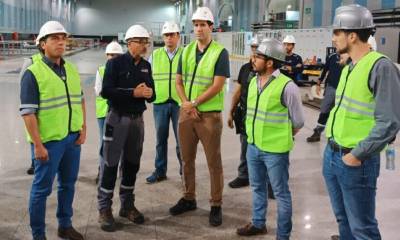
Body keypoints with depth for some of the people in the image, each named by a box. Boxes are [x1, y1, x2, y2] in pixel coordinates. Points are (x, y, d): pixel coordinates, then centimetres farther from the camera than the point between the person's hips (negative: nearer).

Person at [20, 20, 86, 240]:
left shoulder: (72, 69, 9)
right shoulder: (33, 73, -11)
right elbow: (28, 113, -14)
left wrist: (83, 128, 8)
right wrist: (38, 145, -17)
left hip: (73, 138, 6)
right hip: (49, 141, -6)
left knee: (68, 184, 17)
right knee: (42, 188, 4)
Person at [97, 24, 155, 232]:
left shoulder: (146, 66, 10)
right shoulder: (115, 63, -7)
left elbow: (152, 94, 12)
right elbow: (105, 91, -17)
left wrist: (149, 93, -12)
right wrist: (133, 93, -21)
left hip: (137, 119, 6)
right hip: (117, 118, -5)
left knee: (132, 164, 11)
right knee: (111, 164, -2)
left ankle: (127, 205, 24)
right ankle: (104, 209, 6)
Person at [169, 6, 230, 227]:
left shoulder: (220, 53, -8)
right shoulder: (187, 51, 9)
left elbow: (217, 86, -15)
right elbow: (178, 81, 8)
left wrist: (194, 103, -12)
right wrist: (186, 104, -8)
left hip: (209, 114, -5)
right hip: (186, 113, 5)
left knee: (214, 162, 2)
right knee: (187, 158, 13)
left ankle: (216, 206, 13)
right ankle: (188, 199, 28)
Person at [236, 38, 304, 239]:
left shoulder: (287, 86, -17)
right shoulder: (253, 81, 4)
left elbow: (298, 121, -8)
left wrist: (281, 138, 3)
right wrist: (253, 136, 15)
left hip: (275, 150, -7)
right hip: (253, 146, 7)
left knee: (280, 193, 7)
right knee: (257, 188, 21)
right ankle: (258, 224, 40)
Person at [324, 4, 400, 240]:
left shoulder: (381, 67, -16)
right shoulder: (349, 67, 11)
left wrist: (357, 155, -17)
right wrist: (333, 144, 11)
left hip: (356, 163, -8)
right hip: (332, 155, 8)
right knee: (343, 220, 20)